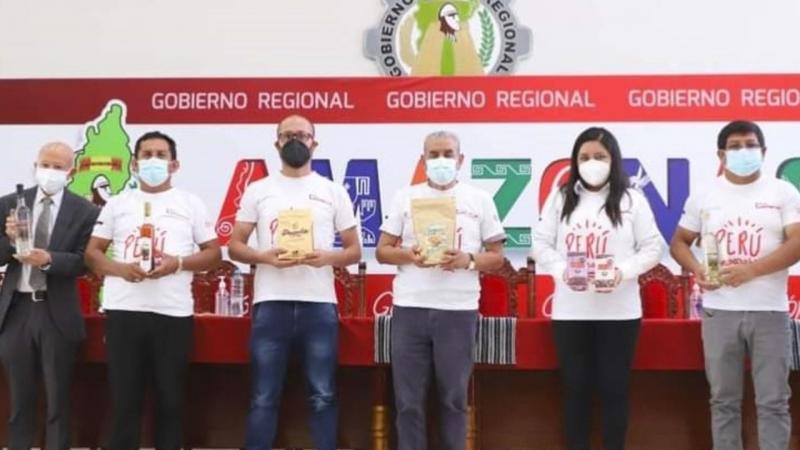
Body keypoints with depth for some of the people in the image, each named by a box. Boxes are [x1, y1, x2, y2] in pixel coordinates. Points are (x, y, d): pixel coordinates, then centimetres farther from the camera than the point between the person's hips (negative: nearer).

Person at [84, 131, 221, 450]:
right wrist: (120, 268, -11)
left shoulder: (190, 204, 8)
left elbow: (213, 254, 6)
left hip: (173, 312, -1)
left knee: (170, 398, 6)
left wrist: (178, 263, -13)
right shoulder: (117, 203, 11)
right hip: (123, 311, 1)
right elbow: (92, 252, 9)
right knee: (124, 398, 4)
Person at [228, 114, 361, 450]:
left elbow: (355, 250, 9)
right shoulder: (258, 191, 9)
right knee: (264, 397, 3)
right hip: (271, 305, 0)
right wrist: (264, 256, -13)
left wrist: (329, 257, -13)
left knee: (323, 397, 4)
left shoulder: (334, 192, 8)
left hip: (319, 304, 0)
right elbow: (234, 245, 7)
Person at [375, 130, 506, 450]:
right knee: (408, 399, 3)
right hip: (410, 308, 1)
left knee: (454, 397, 6)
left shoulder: (480, 200, 7)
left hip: (459, 310, -1)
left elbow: (497, 257, 7)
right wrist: (408, 255, -12)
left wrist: (468, 260, -13)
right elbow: (382, 251, 8)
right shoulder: (405, 197, 10)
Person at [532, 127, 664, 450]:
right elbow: (541, 244, 7)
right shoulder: (560, 198, 8)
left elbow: (653, 247, 1)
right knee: (575, 388, 7)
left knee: (614, 388, 4)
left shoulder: (632, 200, 3)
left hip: (619, 311, -1)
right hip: (570, 311, 2)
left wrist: (623, 271, -15)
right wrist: (561, 270, -11)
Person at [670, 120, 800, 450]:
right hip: (719, 311, 2)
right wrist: (697, 270, -7)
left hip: (769, 311, -1)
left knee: (773, 401, 1)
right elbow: (679, 242, 14)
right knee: (724, 400, 8)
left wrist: (751, 270, -19)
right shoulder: (703, 196, 7)